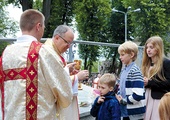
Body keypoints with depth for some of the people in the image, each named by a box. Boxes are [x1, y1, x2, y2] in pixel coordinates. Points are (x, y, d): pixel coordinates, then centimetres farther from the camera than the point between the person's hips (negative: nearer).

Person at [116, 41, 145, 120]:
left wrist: (123, 101, -13)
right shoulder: (123, 70, 9)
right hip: (125, 111, 8)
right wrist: (118, 96, 1)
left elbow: (138, 95, -23)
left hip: (135, 113, -8)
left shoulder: (135, 71, -16)